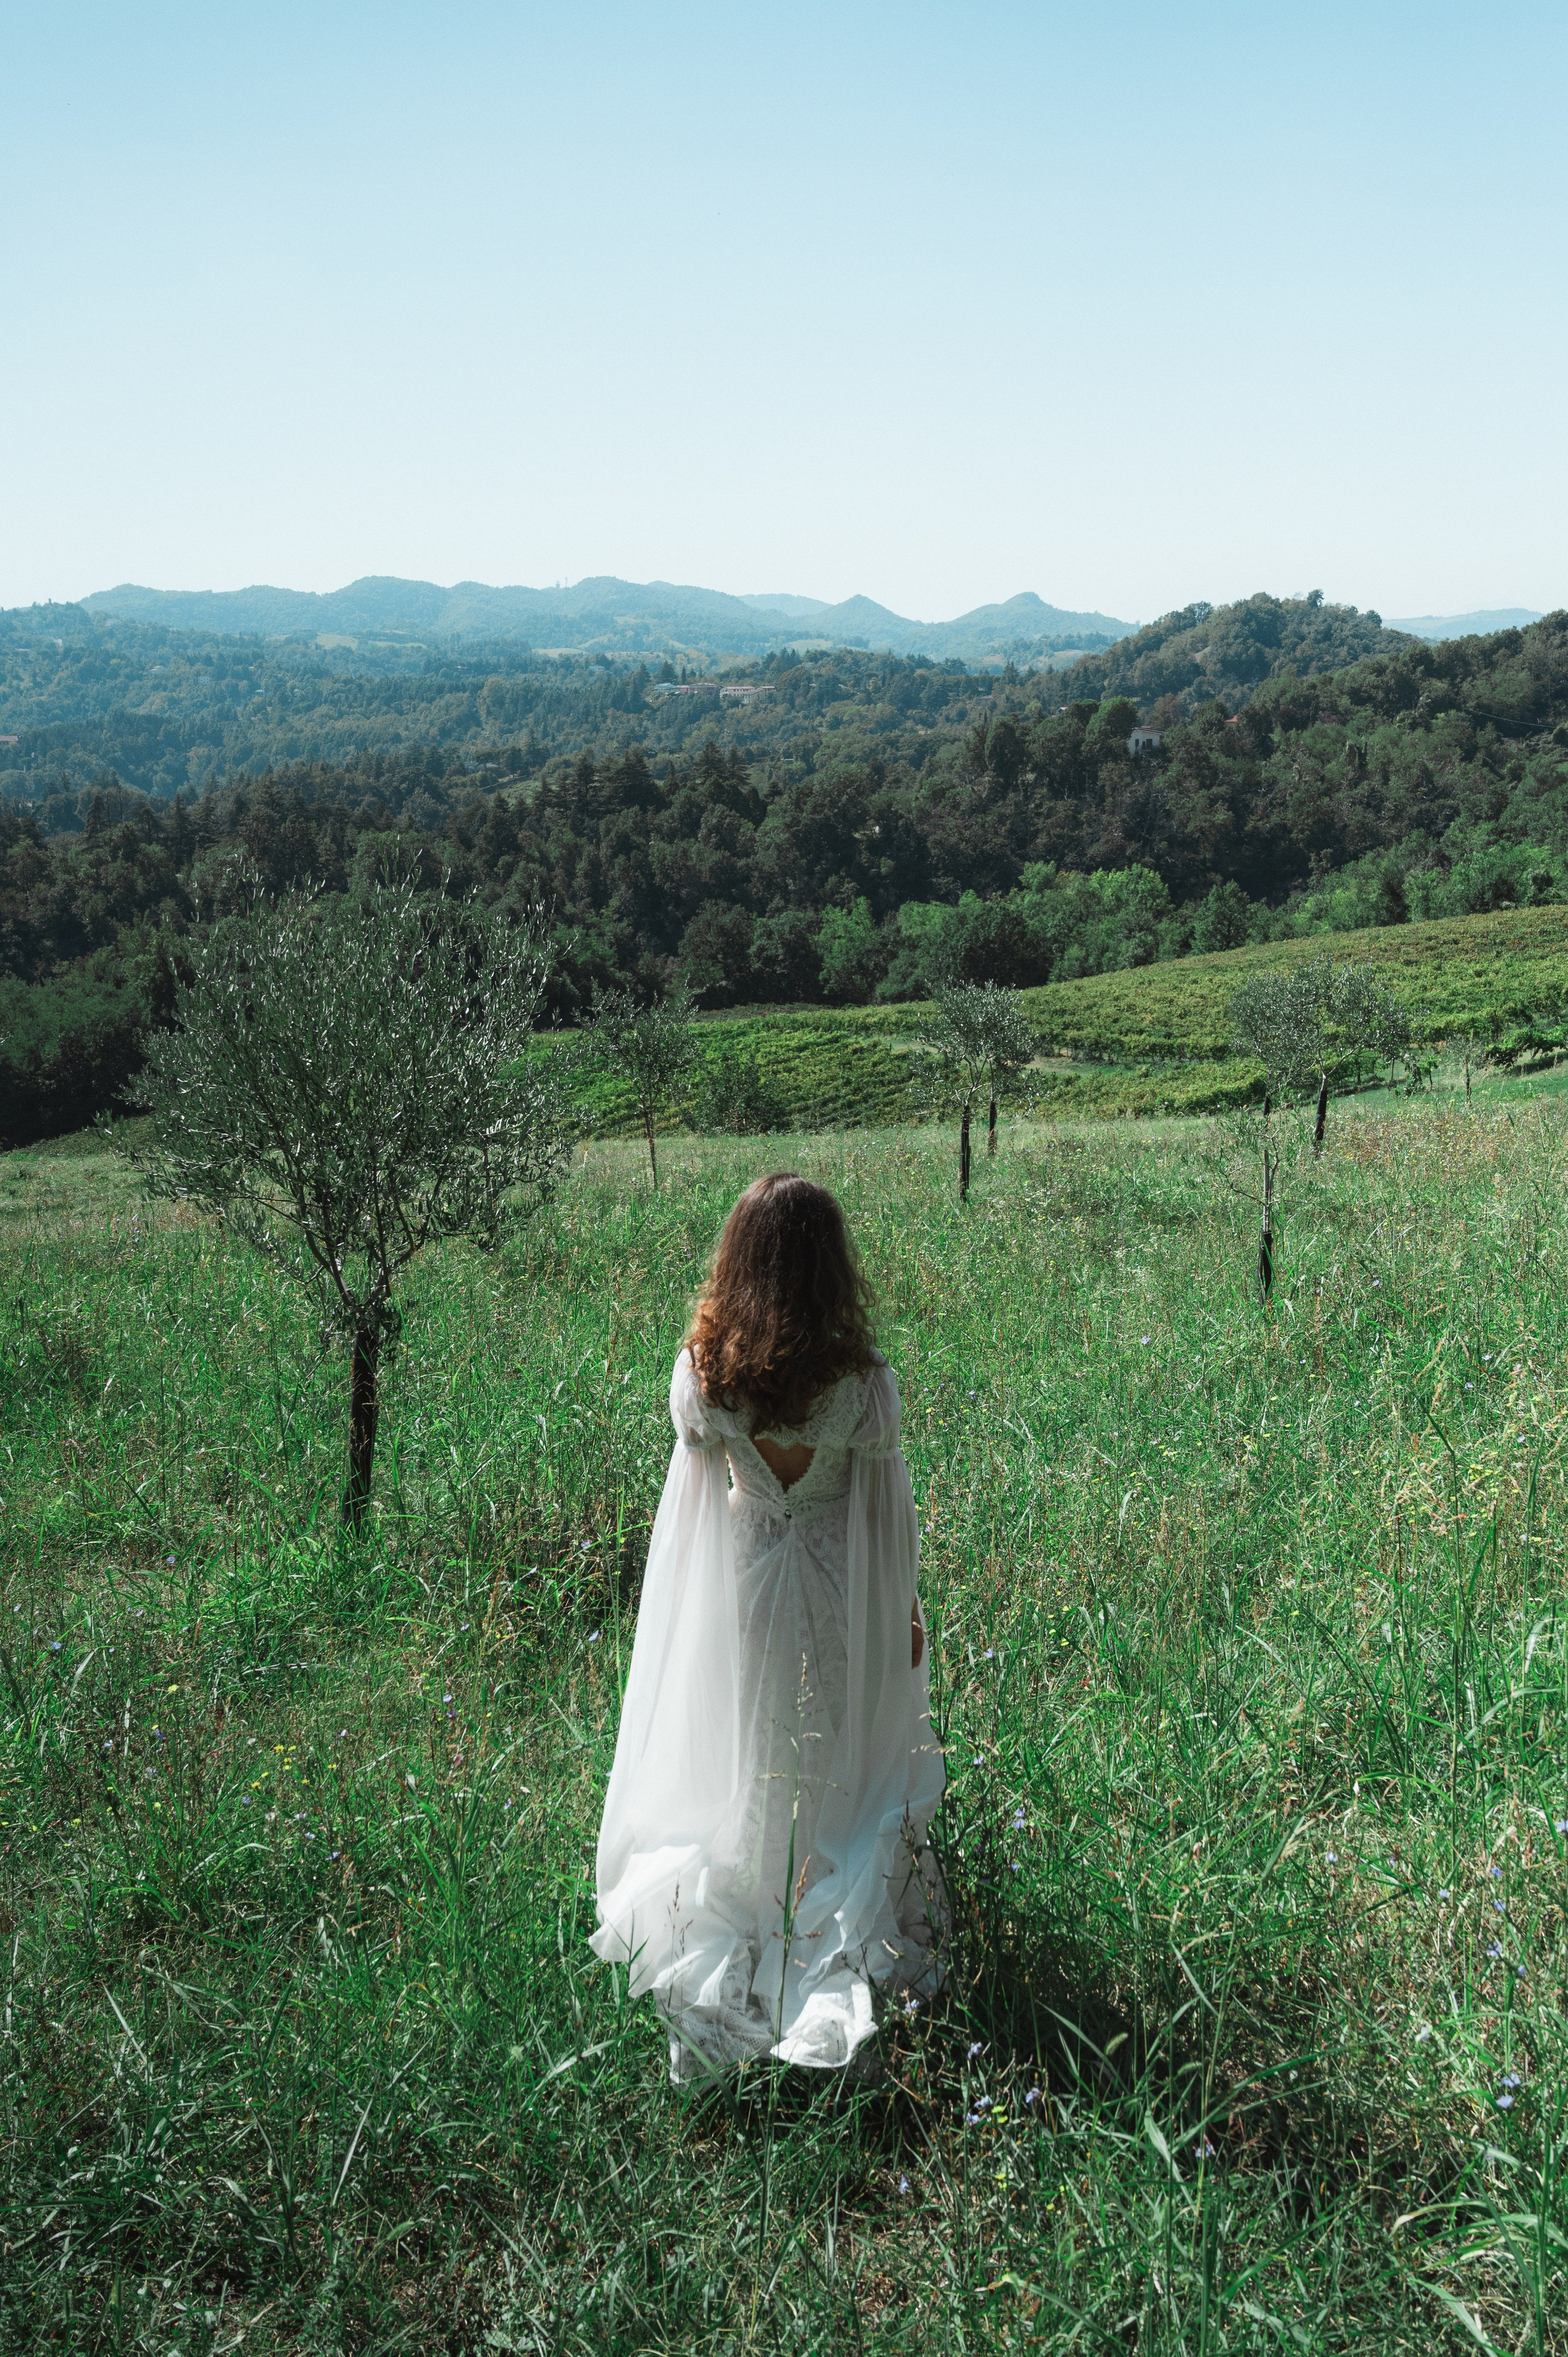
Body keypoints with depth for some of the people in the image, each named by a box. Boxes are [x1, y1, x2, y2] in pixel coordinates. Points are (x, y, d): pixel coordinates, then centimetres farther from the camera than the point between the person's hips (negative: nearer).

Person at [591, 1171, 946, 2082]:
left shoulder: (701, 1371, -19)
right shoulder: (864, 1380, -23)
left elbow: (697, 1460, 1)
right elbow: (890, 1509, -10)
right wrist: (906, 1611, 2)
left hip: (739, 1586, 2)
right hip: (842, 1595, -1)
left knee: (741, 1764, 22)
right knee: (847, 1760, 20)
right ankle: (843, 1951, 33)